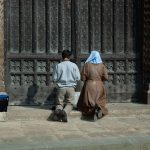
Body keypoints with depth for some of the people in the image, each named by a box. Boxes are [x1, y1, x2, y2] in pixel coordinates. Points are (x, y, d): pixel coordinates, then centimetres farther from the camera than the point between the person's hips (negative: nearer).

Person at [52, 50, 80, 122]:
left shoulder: (58, 66, -2)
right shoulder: (74, 65, -1)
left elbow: (54, 78, 0)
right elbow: (78, 78, -1)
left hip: (61, 87, 0)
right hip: (71, 87, 0)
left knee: (59, 103, 11)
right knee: (69, 103, 10)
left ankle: (58, 110, -24)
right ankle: (65, 112, -22)